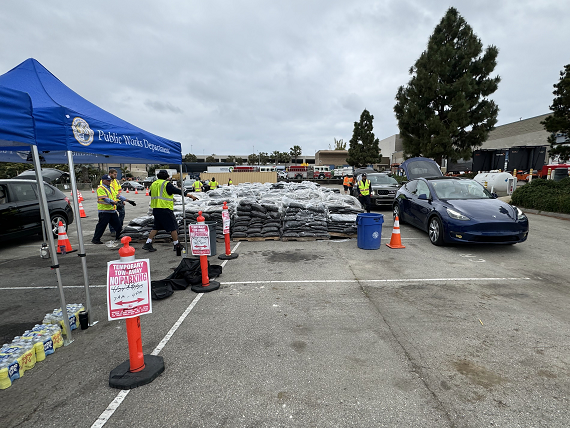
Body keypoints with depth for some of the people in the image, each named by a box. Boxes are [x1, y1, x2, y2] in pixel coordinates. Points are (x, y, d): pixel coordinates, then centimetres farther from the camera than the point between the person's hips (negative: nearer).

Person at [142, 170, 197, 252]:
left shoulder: (153, 184, 12)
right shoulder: (167, 184, -12)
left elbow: (151, 194, 25)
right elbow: (178, 191, -14)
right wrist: (190, 195, -10)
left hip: (155, 209, 8)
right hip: (165, 209, -8)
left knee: (156, 227, 17)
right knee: (173, 227, 2)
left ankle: (148, 244, 15)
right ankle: (177, 245, 8)